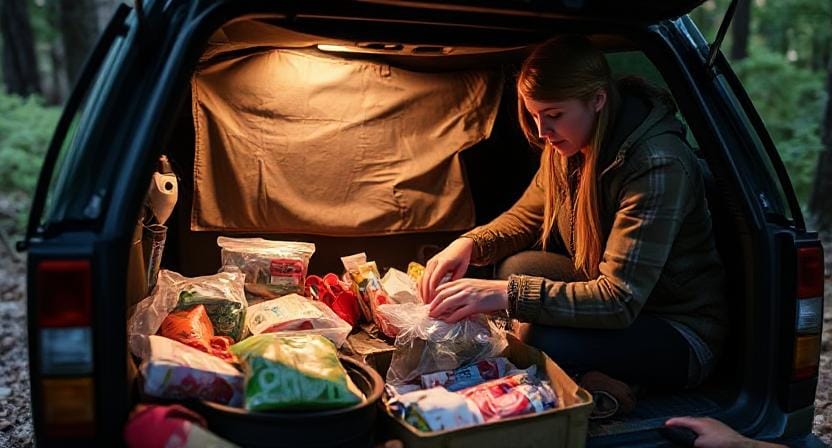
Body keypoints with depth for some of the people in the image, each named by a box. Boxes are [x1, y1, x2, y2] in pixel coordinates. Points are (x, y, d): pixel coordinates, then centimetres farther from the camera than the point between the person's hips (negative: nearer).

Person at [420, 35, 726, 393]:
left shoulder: (658, 166, -29)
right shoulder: (567, 147, -5)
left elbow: (619, 300, -32)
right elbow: (526, 215, 8)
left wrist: (505, 294, -41)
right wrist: (470, 243, -14)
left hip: (680, 333, -7)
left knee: (546, 341, -29)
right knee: (518, 267, -13)